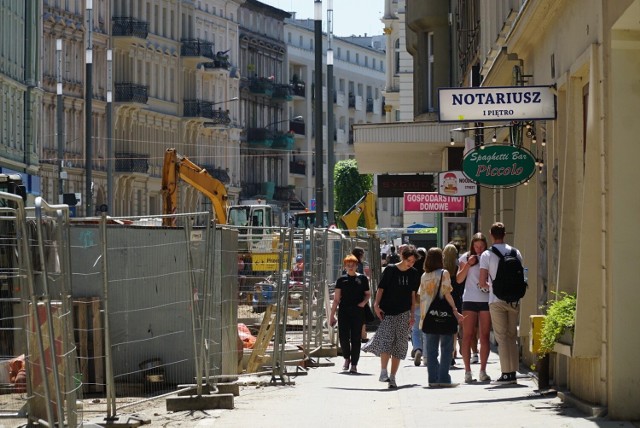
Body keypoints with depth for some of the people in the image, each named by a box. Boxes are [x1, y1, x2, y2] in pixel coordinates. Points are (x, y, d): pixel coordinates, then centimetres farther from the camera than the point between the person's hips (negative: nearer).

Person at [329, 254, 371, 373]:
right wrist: (332, 315, 5)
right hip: (344, 311, 1)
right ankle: (347, 358, 20)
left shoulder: (362, 278, 6)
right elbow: (336, 299, 9)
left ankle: (354, 364, 6)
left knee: (356, 338, 0)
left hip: (358, 311, -1)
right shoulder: (341, 279, 8)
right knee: (343, 337, -5)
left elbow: (368, 294, 15)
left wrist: (364, 302, -7)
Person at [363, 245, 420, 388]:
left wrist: (412, 315, 7)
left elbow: (413, 295, 11)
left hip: (403, 313, 3)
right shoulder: (390, 270, -2)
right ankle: (383, 372, -14)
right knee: (386, 339, -18)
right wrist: (377, 305, -12)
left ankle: (392, 377, 4)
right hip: (387, 312, -3)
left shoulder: (413, 274, 8)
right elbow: (381, 288, -1)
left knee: (399, 344, 0)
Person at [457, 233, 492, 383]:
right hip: (470, 299, -1)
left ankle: (483, 370, 8)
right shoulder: (466, 257, 4)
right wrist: (468, 264, -11)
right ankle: (467, 371, 0)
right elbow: (459, 279, 0)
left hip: (486, 300, 1)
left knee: (484, 336, 2)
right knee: (467, 335, -3)